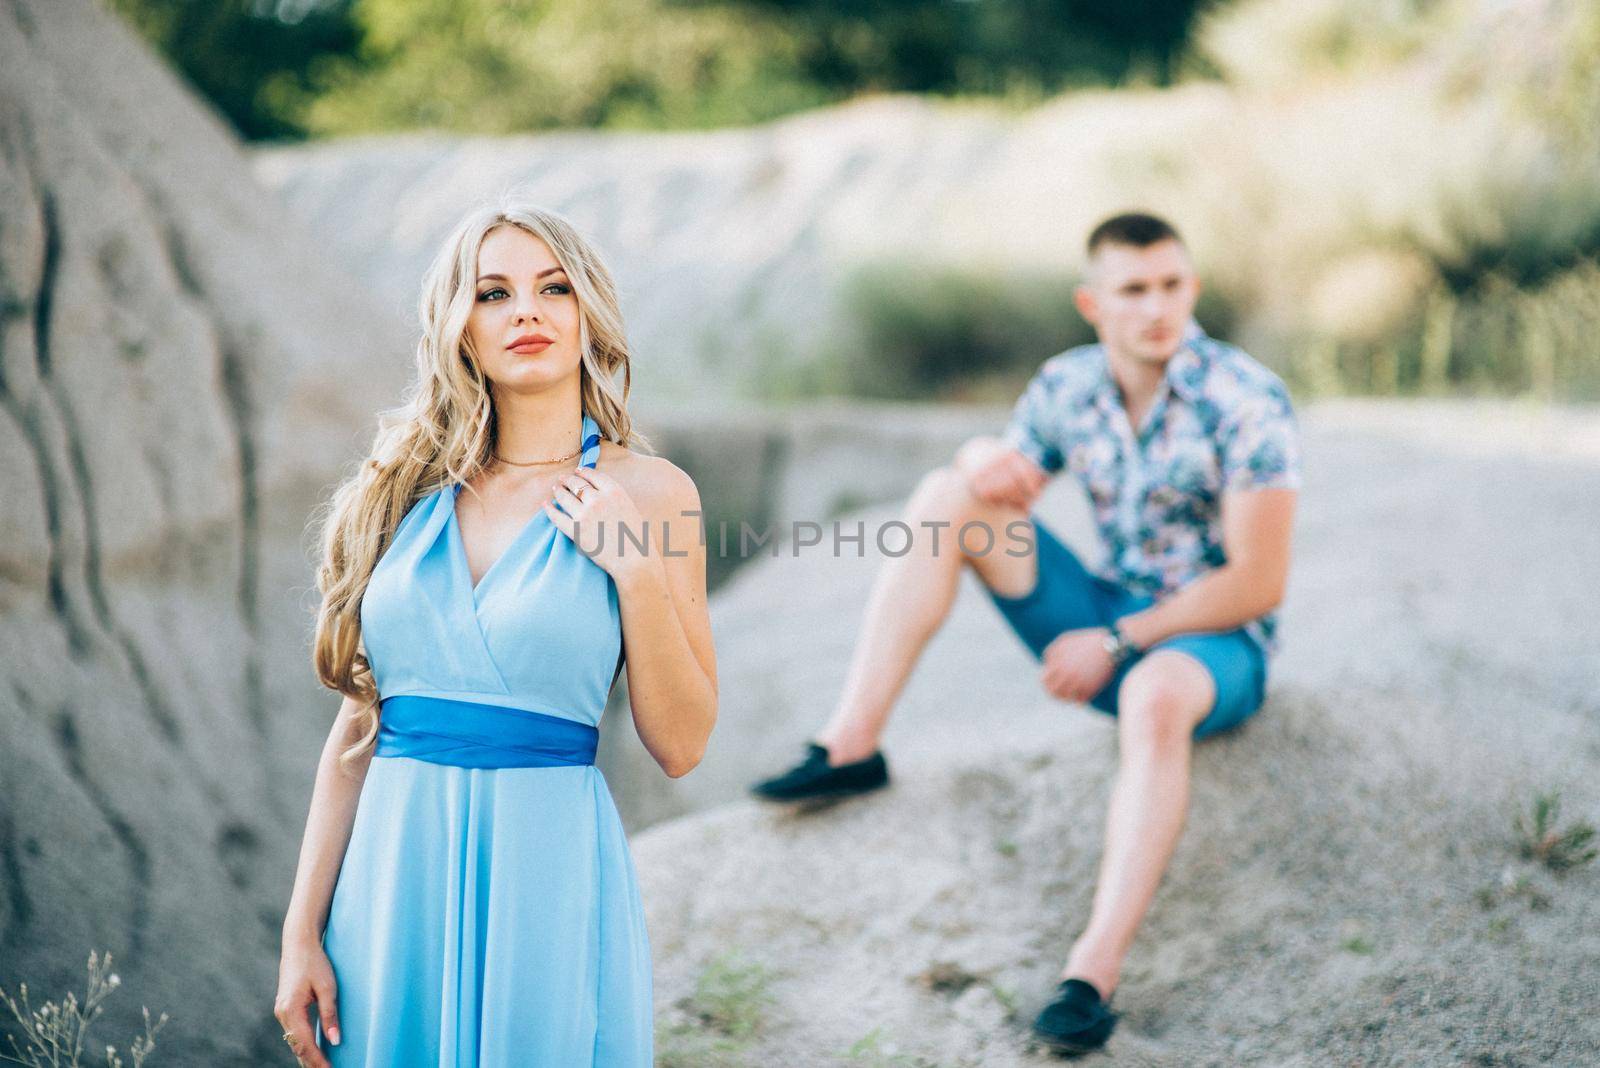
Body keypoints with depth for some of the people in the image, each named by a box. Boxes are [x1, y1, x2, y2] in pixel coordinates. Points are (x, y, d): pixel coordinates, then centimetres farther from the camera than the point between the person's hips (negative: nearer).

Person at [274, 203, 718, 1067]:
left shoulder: (646, 492, -2)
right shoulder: (407, 487, 6)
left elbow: (679, 746, -3)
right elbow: (358, 723, 6)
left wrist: (638, 572, -14)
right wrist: (302, 930, 3)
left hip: (548, 872, -2)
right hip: (394, 868, 3)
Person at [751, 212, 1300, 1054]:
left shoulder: (1246, 401, -16)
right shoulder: (1065, 387, 1)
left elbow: (1258, 585, -19)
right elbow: (1000, 486, 10)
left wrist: (1119, 642, -18)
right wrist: (983, 463, -16)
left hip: (1215, 642, -6)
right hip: (1105, 621, 6)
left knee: (1155, 693, -43)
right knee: (943, 491, -9)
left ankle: (1094, 974, -47)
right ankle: (850, 747, -12)